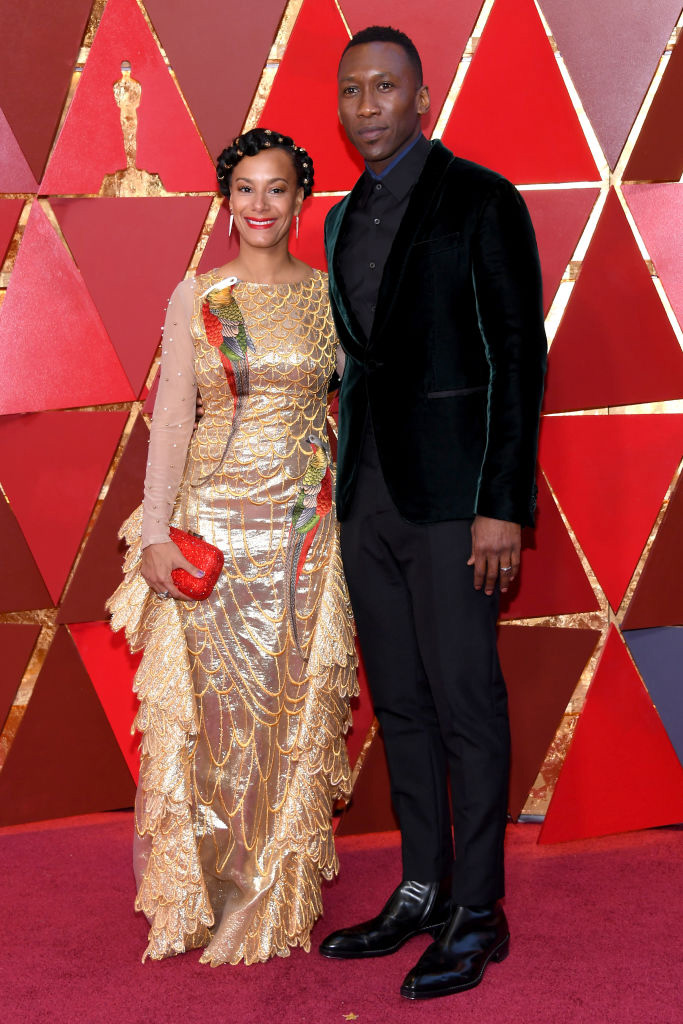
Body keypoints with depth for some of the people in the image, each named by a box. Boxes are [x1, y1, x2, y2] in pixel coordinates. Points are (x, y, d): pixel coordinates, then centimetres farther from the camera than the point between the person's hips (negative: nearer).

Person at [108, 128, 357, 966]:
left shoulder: (329, 295, 6)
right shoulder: (196, 297, 3)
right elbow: (171, 418, 0)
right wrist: (155, 532, -7)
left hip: (305, 523, 1)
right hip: (212, 520, -1)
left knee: (295, 705, 3)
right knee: (207, 701, 1)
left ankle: (278, 895, 18)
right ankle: (199, 893, 18)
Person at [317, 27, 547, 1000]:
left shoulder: (480, 201, -5)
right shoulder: (346, 219, 16)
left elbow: (520, 356, -9)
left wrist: (503, 505, -16)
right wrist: (346, 487, 12)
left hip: (451, 488, -7)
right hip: (368, 490, 7)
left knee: (465, 699, -2)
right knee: (399, 701, 11)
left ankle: (476, 912, 9)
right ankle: (422, 890, 22)